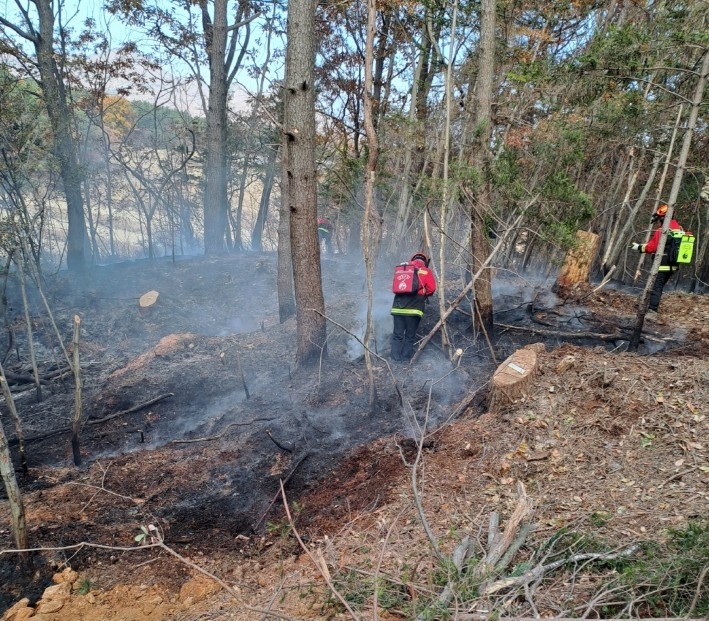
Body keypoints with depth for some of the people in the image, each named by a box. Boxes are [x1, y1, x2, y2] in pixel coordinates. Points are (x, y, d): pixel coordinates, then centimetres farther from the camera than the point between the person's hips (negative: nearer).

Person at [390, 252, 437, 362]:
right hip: (414, 308, -2)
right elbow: (431, 289, 0)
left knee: (397, 335, 7)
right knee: (410, 336, 7)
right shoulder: (426, 272, 6)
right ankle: (406, 360, 8)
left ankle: (395, 360, 6)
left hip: (398, 307, 3)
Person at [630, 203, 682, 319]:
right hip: (673, 265, 9)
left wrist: (639, 247, -2)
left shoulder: (661, 230, -14)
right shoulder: (678, 228, 11)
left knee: (656, 287, -11)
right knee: (659, 285, 20)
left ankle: (652, 311, -19)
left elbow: (652, 247, -16)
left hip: (663, 265, -9)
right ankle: (654, 305, 27)